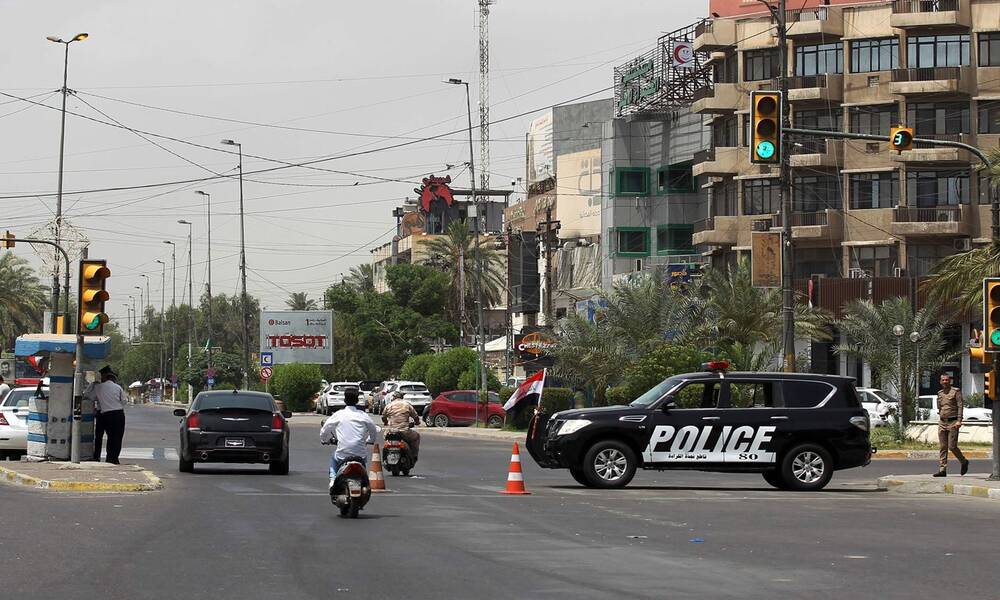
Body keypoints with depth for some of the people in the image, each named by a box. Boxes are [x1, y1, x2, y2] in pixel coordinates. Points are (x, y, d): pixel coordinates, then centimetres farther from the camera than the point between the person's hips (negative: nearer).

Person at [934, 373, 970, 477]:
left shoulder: (956, 391, -3)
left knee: (952, 446, -8)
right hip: (942, 422, 5)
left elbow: (960, 406, -8)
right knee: (942, 447, 0)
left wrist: (959, 421, -18)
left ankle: (964, 462, 16)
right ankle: (943, 469, -1)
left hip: (952, 422, -5)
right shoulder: (940, 393, 15)